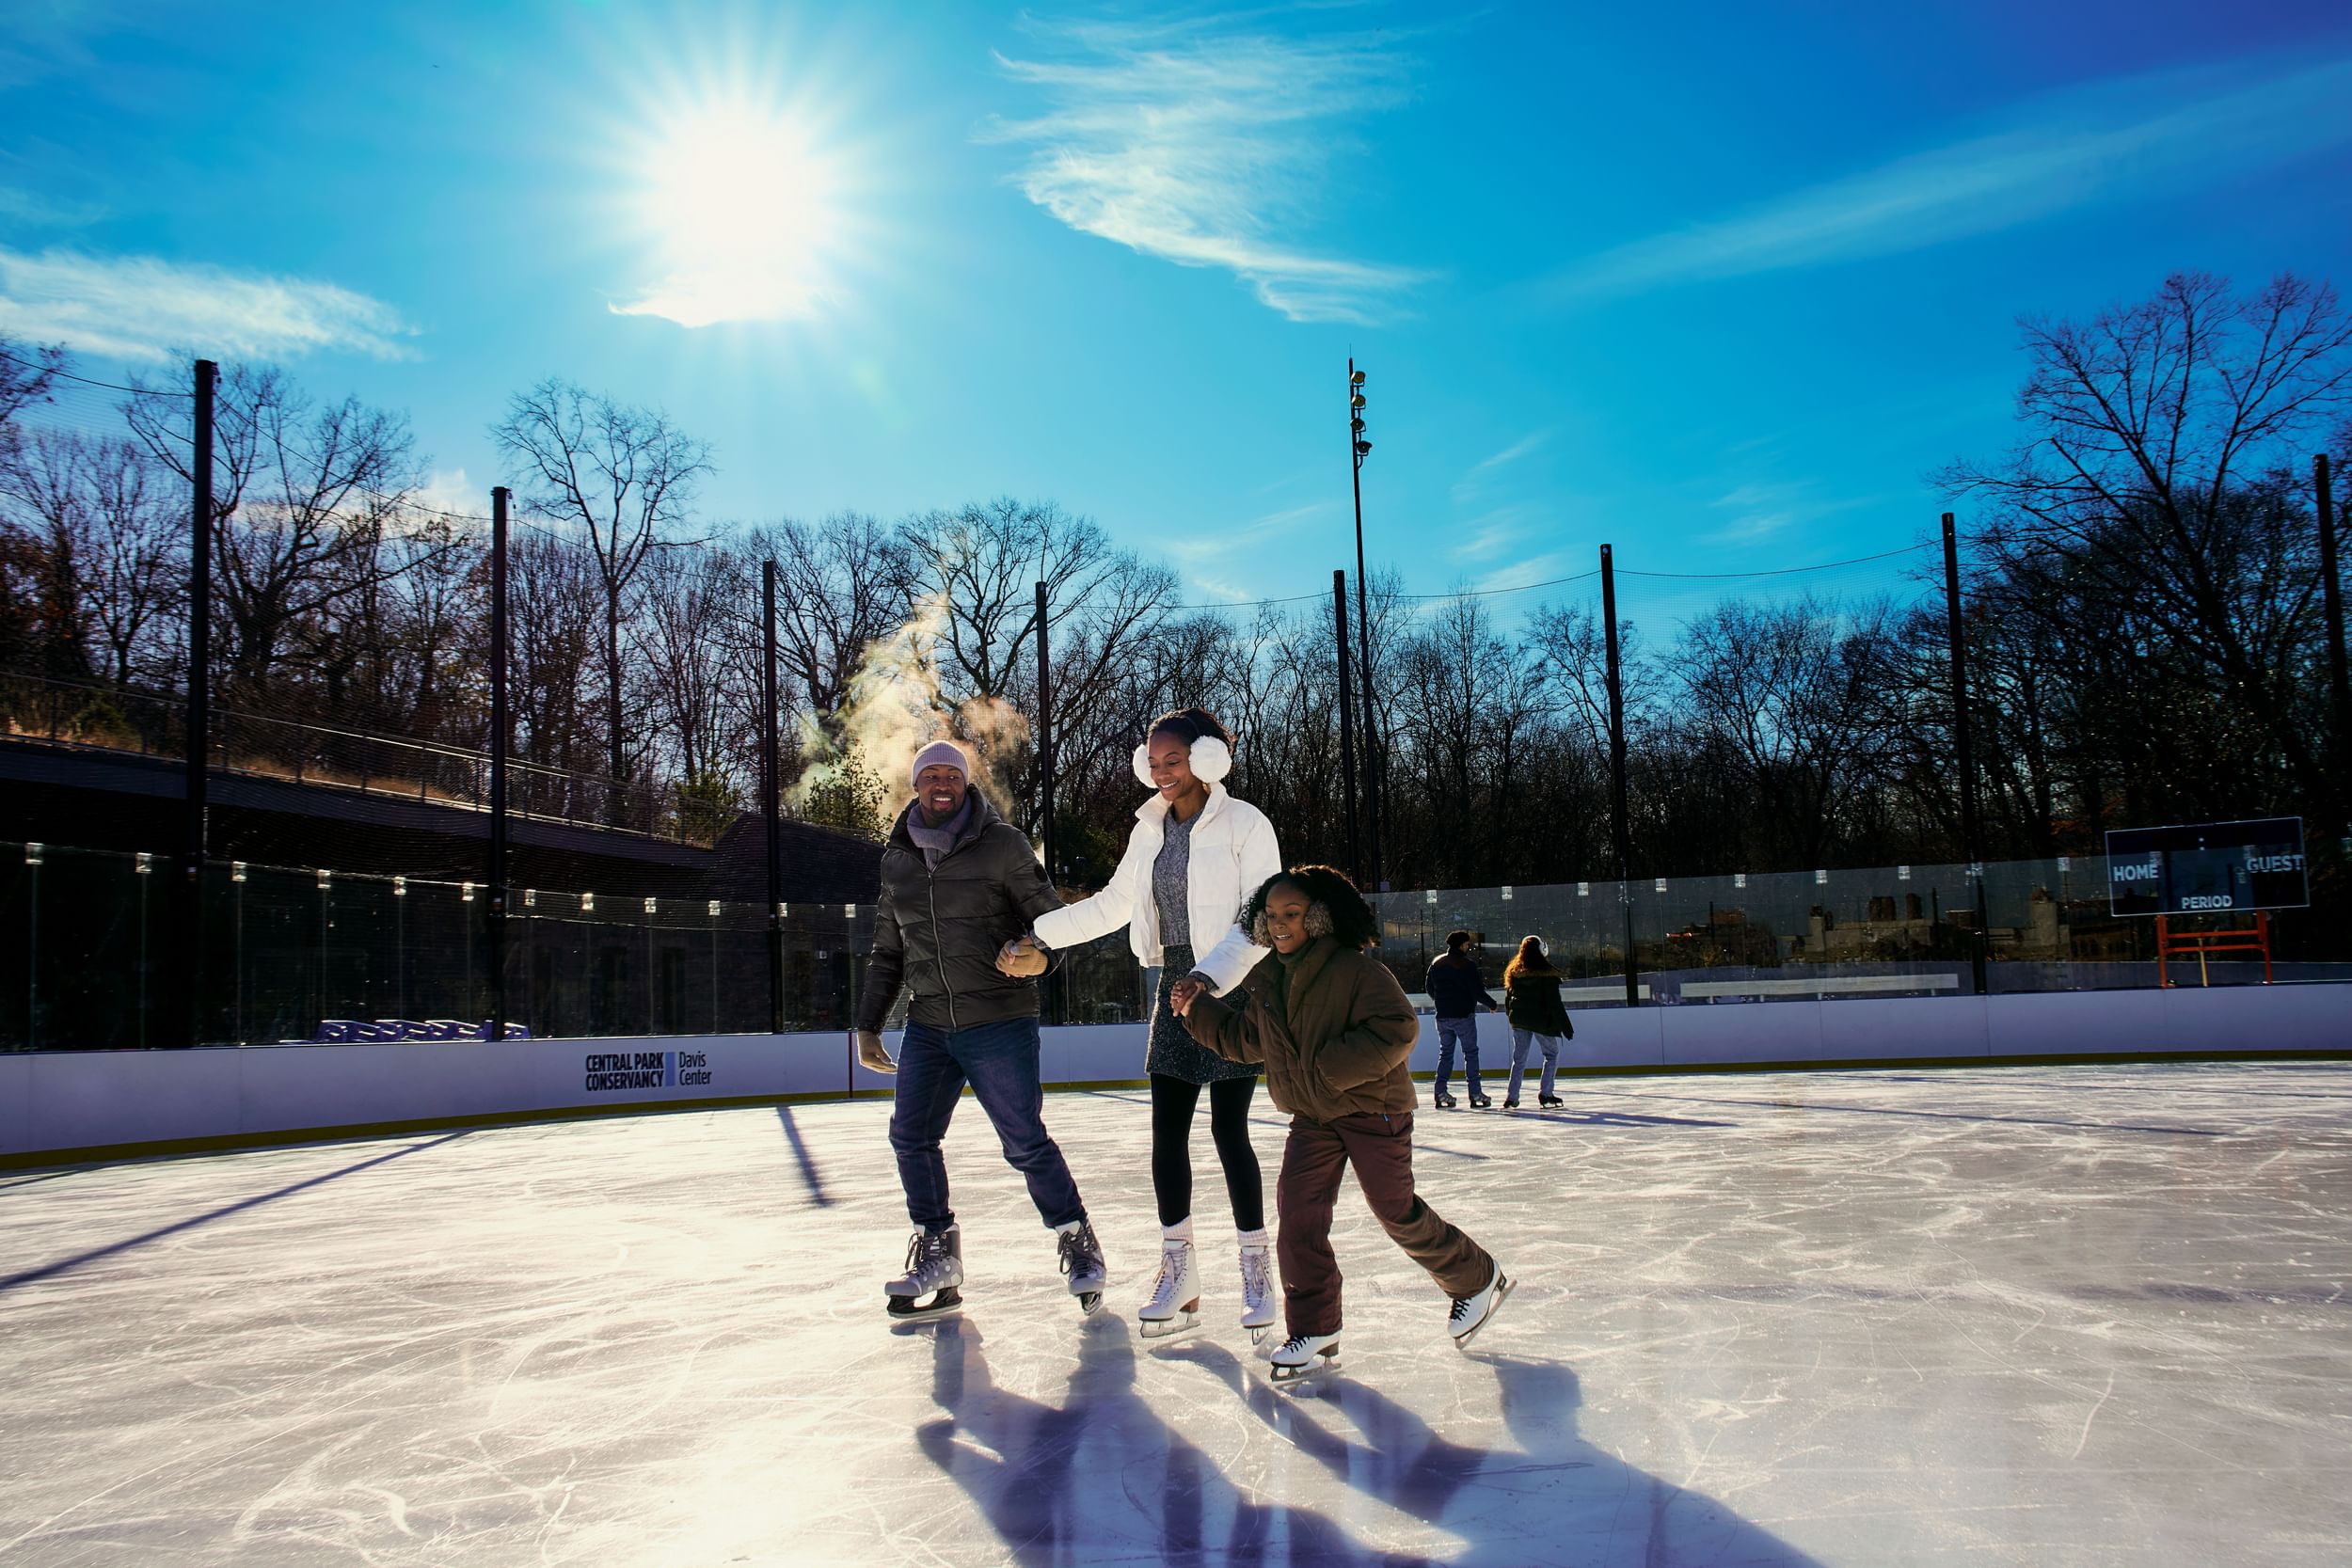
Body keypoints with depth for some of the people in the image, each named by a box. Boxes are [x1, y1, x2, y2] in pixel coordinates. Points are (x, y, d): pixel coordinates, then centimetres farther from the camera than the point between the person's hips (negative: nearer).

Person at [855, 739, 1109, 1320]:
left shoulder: (1002, 843, -5)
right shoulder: (897, 858, 10)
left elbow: (1049, 916, -3)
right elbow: (887, 951, 18)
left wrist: (1039, 953, -25)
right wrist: (869, 1025, 17)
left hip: (1000, 1024, -5)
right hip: (927, 1027, 5)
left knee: (1026, 1142, -4)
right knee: (910, 1135, -1)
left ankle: (1078, 1242, 15)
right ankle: (937, 1255, 13)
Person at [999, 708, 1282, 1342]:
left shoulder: (1244, 824, -11)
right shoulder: (1150, 829, 8)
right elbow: (1114, 904, 18)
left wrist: (1211, 976, -28)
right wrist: (1039, 934, 14)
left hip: (1234, 989, -6)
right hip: (1176, 987, 6)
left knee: (1229, 1130, -6)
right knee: (1167, 1130, 3)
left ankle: (1256, 1266, 9)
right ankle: (1178, 1271, 13)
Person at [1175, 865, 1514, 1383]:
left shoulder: (1356, 970, -20)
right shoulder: (1265, 980, 2)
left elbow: (1398, 1028, -26)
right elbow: (1242, 1038, 15)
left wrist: (1334, 1066, -29)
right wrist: (1198, 1009, 1)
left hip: (1373, 1110, -6)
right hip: (1312, 1117, 6)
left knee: (1398, 1212, 4)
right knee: (1298, 1210, -7)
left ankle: (1478, 1280, 30)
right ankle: (1315, 1330, 4)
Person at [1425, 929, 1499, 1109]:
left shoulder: (1436, 962, 6)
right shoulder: (1468, 964, -12)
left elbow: (1429, 987, 13)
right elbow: (1477, 991, -14)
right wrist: (1491, 1004, 3)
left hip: (1442, 1015, 5)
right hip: (1463, 1015, -5)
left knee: (1445, 1053, 13)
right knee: (1470, 1052, 3)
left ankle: (1440, 1093, 8)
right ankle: (1475, 1093, 2)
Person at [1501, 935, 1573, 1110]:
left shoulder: (1514, 972, 1)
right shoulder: (1547, 974, -14)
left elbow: (1508, 998, 9)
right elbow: (1554, 1003, -14)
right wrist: (1566, 1027, -8)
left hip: (1519, 1020, 5)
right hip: (1542, 1021, -5)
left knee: (1519, 1058, 11)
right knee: (1552, 1054, 13)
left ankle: (1511, 1097, 7)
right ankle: (1546, 1094, 6)